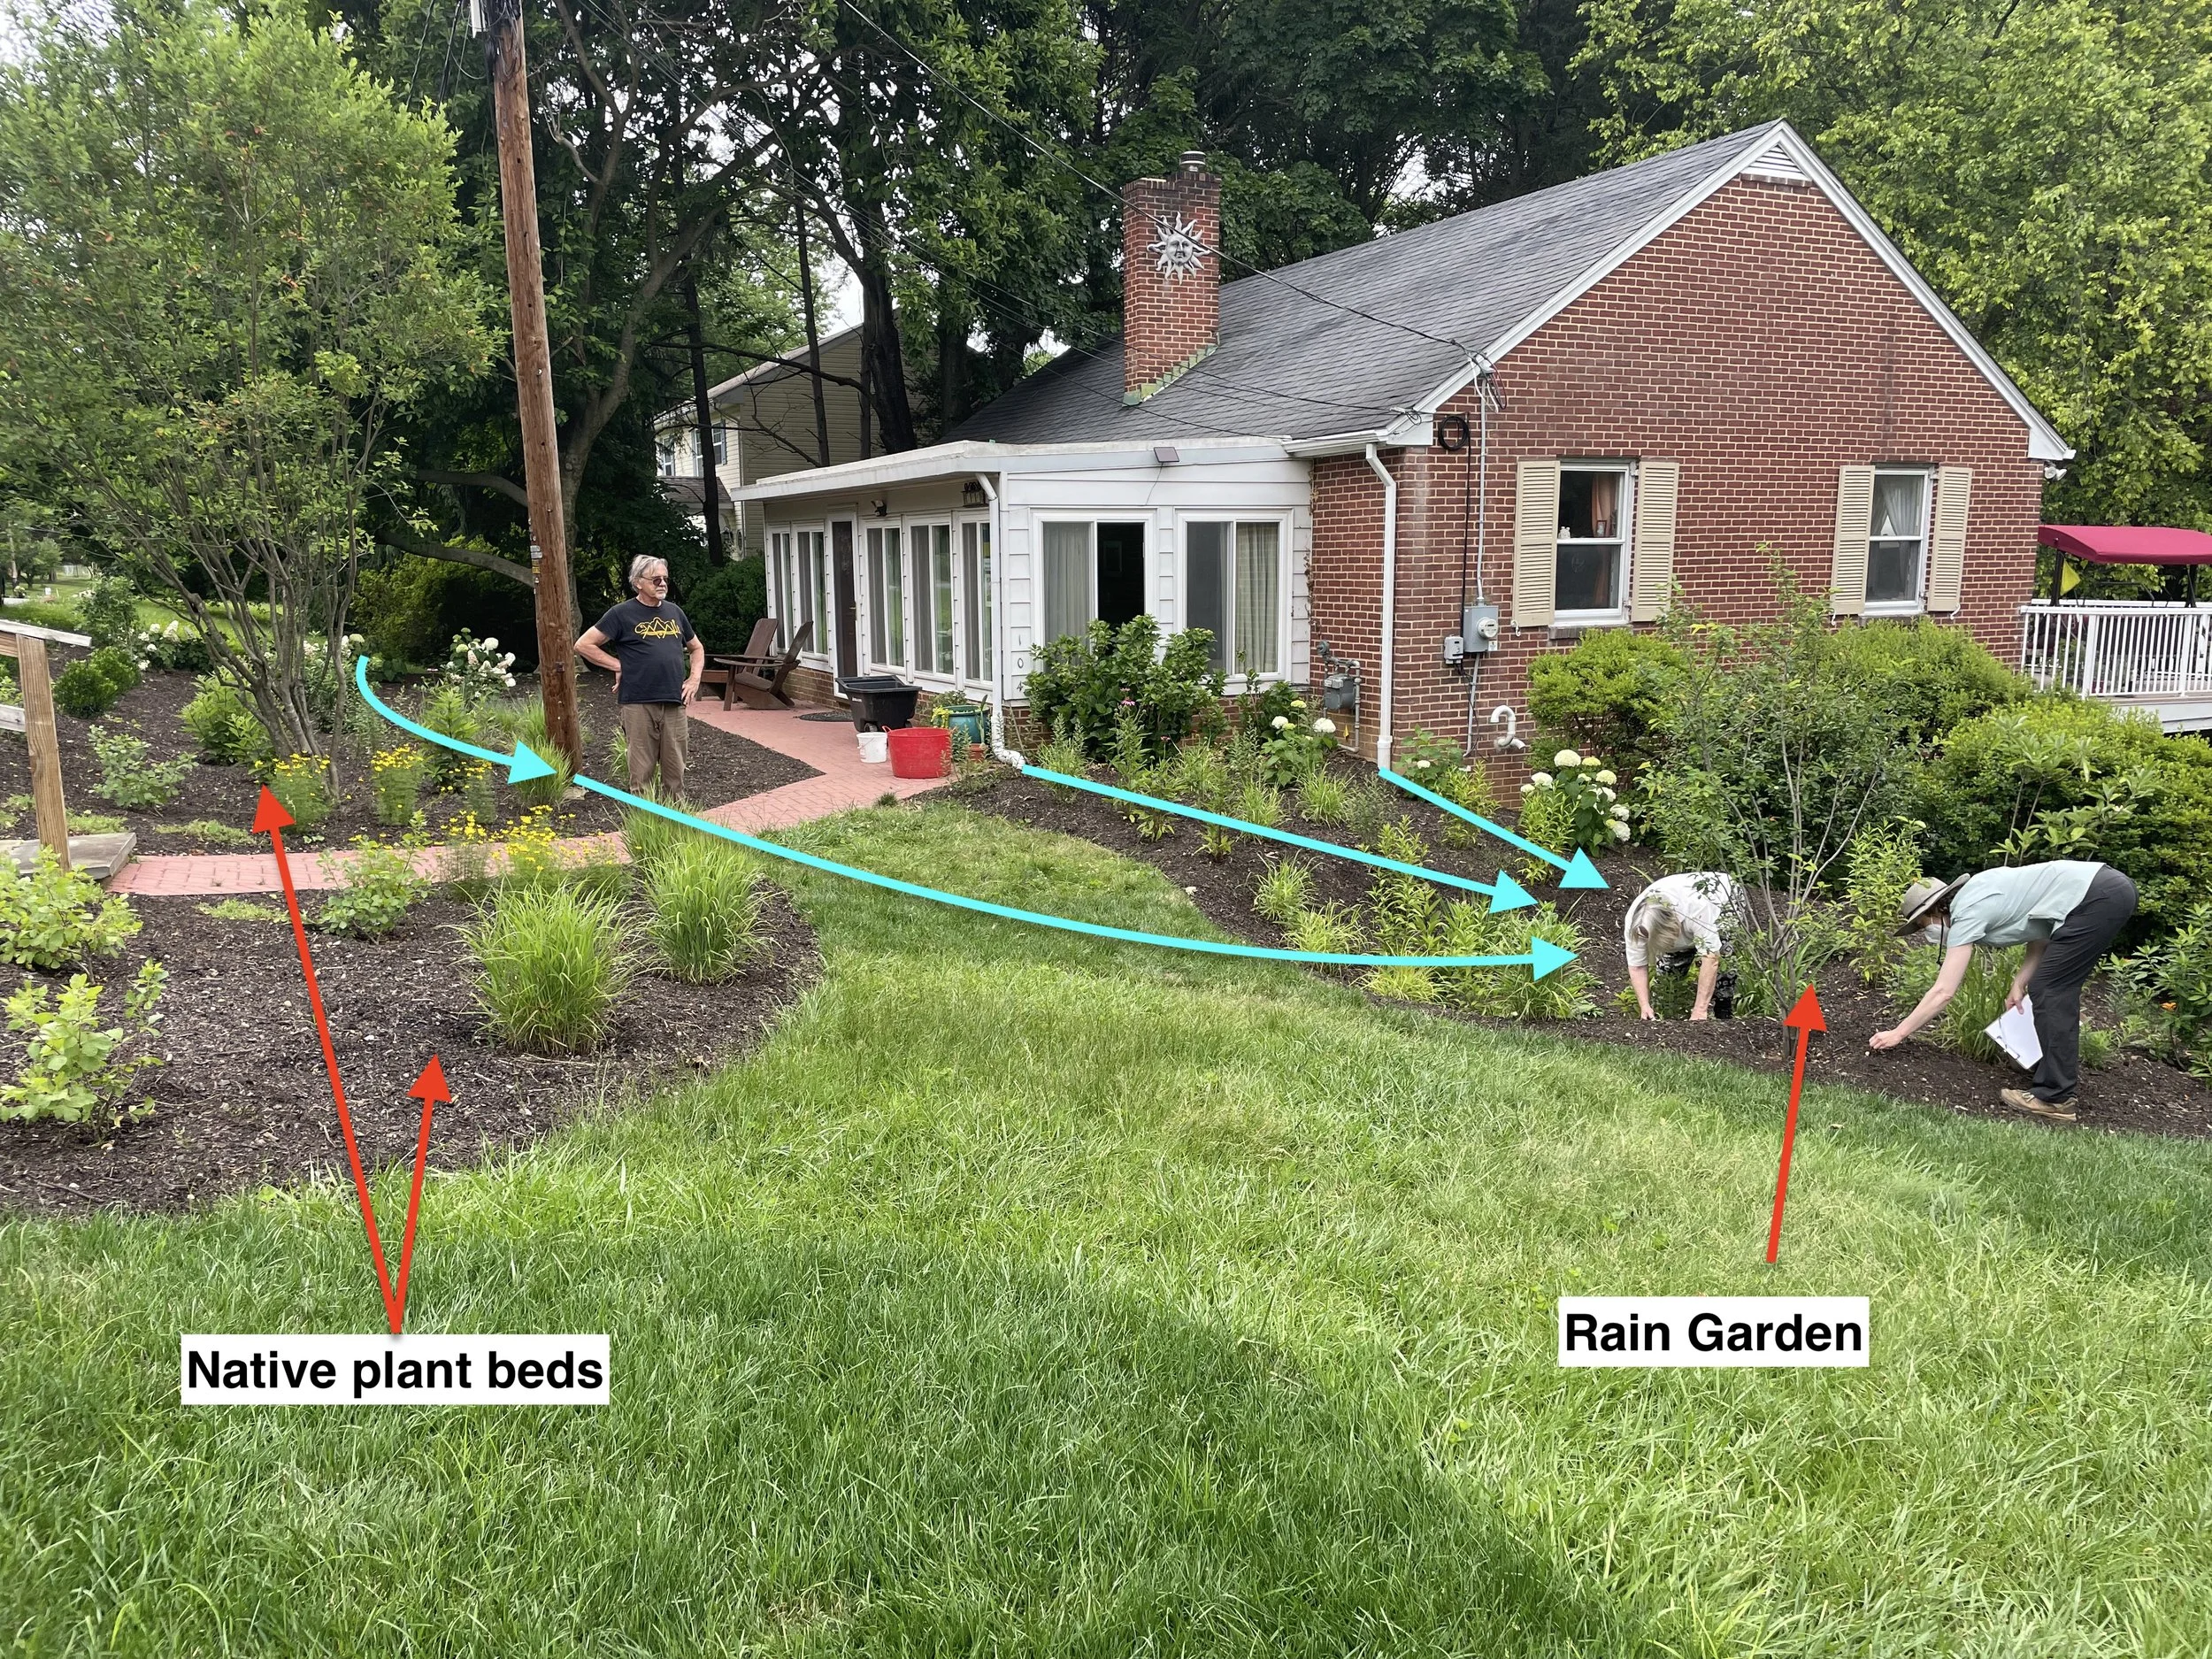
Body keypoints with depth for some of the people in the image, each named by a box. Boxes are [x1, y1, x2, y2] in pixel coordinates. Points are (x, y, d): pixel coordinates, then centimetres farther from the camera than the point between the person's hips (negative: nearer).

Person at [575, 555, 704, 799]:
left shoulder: (674, 611, 13)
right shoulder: (623, 613, -1)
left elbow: (696, 648, 26)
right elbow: (583, 645, 0)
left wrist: (694, 678, 10)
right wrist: (618, 665, -4)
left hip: (674, 703, 4)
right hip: (638, 705, -4)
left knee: (675, 772, 8)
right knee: (642, 772, -1)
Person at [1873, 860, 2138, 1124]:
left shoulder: (1967, 914, -8)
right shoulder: (1977, 894, 17)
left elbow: (1943, 992, -9)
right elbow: (2041, 932, 18)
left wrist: (1898, 1032, -5)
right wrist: (2019, 984, 10)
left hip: (2097, 898, -10)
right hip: (2115, 887, 10)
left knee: (2049, 990, -5)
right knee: (2058, 989, 19)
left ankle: (2054, 1097, -3)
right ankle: (2065, 1070, 31)